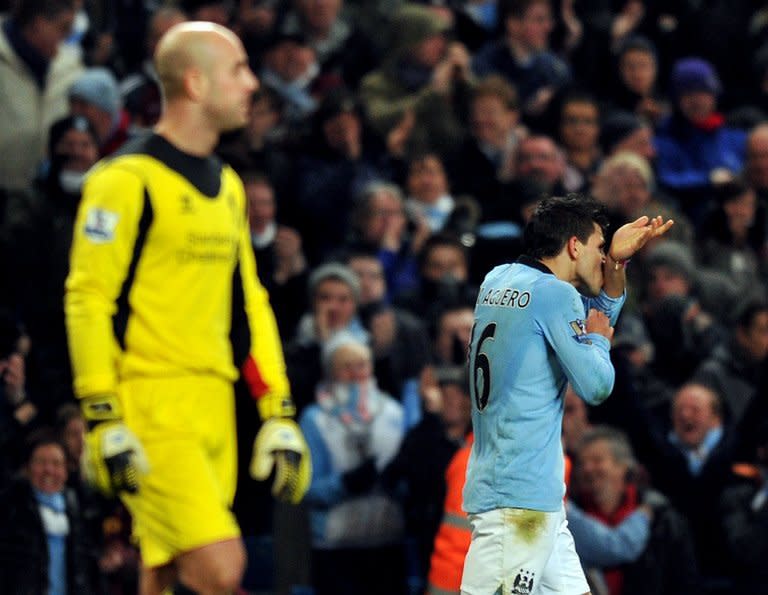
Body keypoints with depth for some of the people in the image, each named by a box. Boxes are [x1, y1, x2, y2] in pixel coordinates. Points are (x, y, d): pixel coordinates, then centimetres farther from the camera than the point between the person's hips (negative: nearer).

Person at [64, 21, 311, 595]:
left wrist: (279, 413, 17)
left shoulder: (227, 187, 19)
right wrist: (104, 420, -16)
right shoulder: (127, 180, -7)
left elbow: (247, 305, 23)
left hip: (214, 411, 8)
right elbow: (87, 300, -10)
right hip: (152, 410, -8)